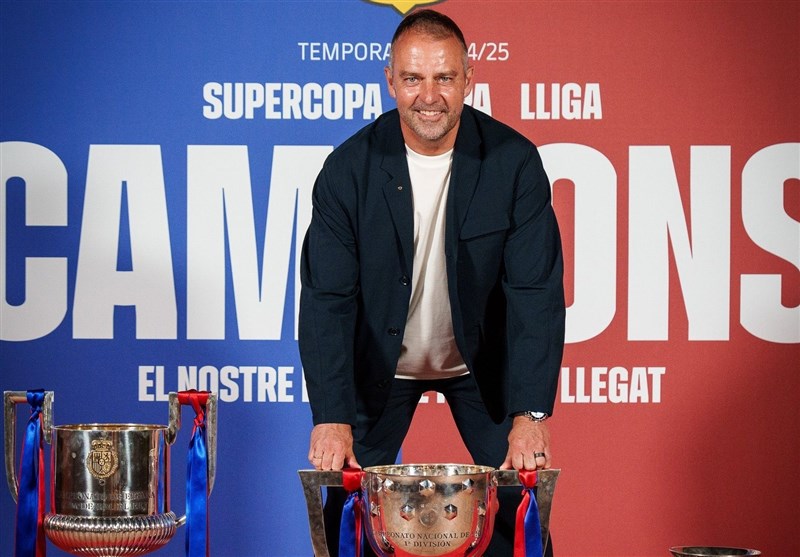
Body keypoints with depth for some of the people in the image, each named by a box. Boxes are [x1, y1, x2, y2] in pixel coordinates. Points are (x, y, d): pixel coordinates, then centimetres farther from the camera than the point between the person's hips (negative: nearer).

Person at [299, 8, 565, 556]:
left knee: (521, 507, -5)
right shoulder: (349, 167, -18)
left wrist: (531, 412, -29)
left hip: (483, 361, 0)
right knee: (349, 513, -4)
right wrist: (331, 416, -28)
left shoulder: (514, 161, -18)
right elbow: (327, 297, -18)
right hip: (381, 362, 0)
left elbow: (536, 291, -19)